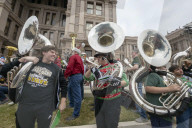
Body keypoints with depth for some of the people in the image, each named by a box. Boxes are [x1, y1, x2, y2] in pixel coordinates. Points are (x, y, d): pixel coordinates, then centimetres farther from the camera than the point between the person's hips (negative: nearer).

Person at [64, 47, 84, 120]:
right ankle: (71, 104, 43)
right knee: (70, 89, 27)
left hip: (74, 76, -11)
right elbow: (82, 68, 17)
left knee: (76, 95, -4)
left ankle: (76, 114, 9)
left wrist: (65, 76, -9)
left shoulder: (73, 57, -8)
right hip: (79, 75, 11)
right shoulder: (79, 58, 21)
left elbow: (69, 68, -19)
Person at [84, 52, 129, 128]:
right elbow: (87, 78, 1)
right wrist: (91, 69, -18)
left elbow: (126, 81, -9)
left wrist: (119, 83, -30)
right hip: (99, 101, 5)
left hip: (112, 101, -4)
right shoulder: (98, 69, 6)